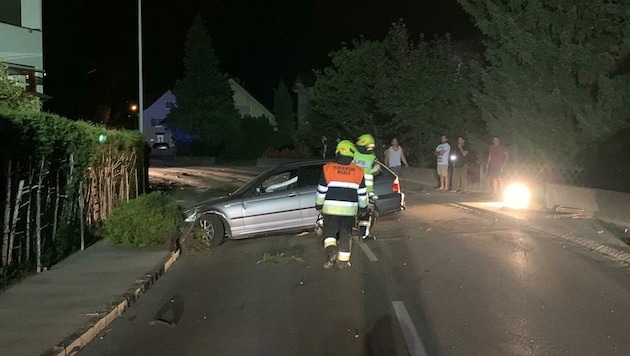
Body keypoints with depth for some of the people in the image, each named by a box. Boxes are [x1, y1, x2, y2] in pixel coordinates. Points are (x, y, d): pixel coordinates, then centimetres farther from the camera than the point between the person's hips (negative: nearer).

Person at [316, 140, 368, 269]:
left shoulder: (328, 168, -5)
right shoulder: (358, 171, 0)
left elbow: (321, 190, -1)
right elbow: (362, 193, 6)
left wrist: (319, 206, 12)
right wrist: (363, 208, 19)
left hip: (330, 209, -1)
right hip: (349, 210, 1)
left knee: (329, 231, 12)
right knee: (345, 234, 12)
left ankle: (330, 249, -14)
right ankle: (343, 261, 15)